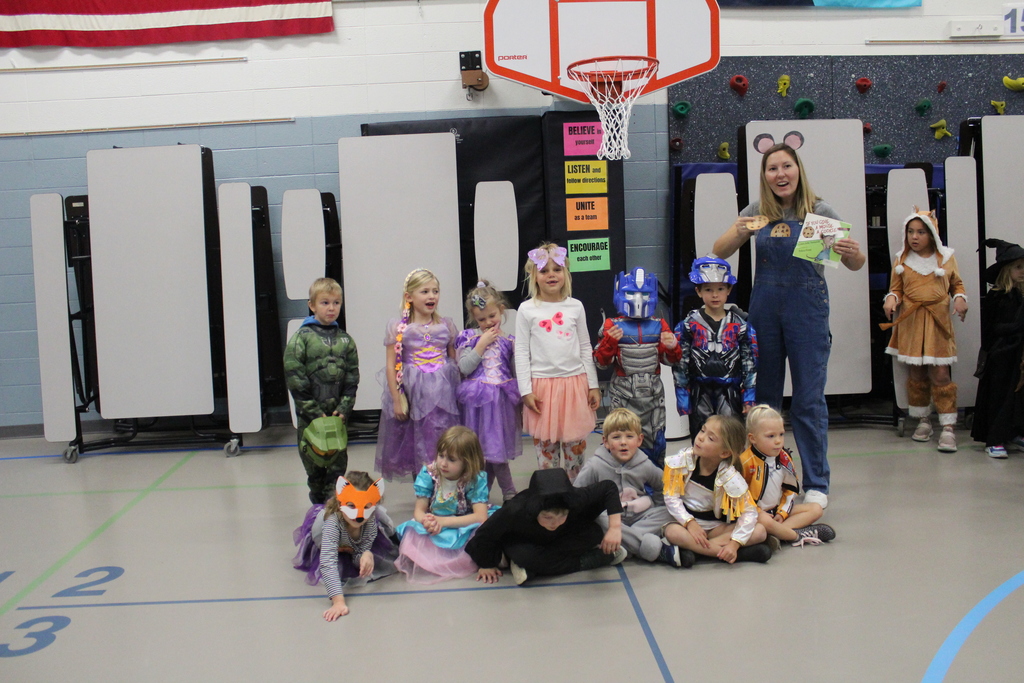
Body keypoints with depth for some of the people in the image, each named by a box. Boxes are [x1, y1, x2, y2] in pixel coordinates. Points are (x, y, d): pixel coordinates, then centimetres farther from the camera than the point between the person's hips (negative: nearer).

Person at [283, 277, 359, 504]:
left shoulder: (345, 340, 6)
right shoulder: (301, 337, -5)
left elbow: (352, 377, 6)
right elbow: (294, 377, -10)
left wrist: (344, 407, -7)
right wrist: (314, 412, -14)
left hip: (338, 414, 2)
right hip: (310, 415, -2)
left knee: (338, 463, 5)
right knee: (314, 463, 9)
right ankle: (318, 506, 24)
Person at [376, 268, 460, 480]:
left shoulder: (447, 325, 6)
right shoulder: (398, 327, -2)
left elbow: (454, 360, 11)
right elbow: (391, 365, -3)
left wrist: (456, 392, 6)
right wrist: (396, 399, -6)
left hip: (442, 394, 2)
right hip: (413, 395, -2)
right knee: (417, 448, 6)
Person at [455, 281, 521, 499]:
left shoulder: (509, 340, 7)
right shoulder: (468, 337, 2)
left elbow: (517, 372, 10)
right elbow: (464, 368, -9)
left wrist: (517, 350, -4)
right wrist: (482, 344, -10)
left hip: (502, 398, 1)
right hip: (478, 399, -1)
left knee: (494, 450, 3)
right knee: (485, 449, 1)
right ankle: (509, 494, 12)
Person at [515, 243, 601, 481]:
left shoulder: (575, 307, 5)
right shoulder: (527, 310, -1)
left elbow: (586, 348, 10)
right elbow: (521, 352, -1)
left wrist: (593, 385, 7)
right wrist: (526, 390, -6)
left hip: (575, 382, 2)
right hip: (542, 385, -2)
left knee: (575, 445, 8)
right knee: (545, 444, 5)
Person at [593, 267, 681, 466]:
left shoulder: (659, 325, 5)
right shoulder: (612, 326, -4)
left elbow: (669, 359, 11)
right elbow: (601, 361, -6)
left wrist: (672, 347, -11)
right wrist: (609, 341, -23)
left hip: (653, 392, 3)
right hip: (623, 393, -3)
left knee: (655, 438, 10)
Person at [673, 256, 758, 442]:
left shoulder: (739, 324, 3)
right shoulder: (689, 324, 1)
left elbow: (750, 362, 4)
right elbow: (680, 364, 1)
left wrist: (749, 397, -1)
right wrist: (683, 399, -3)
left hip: (730, 392, 0)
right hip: (700, 392, 0)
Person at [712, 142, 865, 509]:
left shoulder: (820, 212, -5)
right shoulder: (757, 212, 3)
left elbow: (855, 264, -5)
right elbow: (719, 252, -1)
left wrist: (854, 253, -29)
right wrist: (738, 233, -22)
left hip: (807, 308, -3)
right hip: (764, 307, 3)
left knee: (809, 399, 0)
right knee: (763, 395, 12)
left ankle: (816, 484, 13)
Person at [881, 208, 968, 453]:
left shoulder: (946, 257, 6)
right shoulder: (902, 260, 6)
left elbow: (957, 283, 14)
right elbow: (897, 289, 8)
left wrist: (960, 298, -6)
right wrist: (891, 298, -13)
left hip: (938, 322, -1)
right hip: (911, 322, 1)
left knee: (940, 374, -7)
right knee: (917, 373, 6)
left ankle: (948, 427, -2)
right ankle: (923, 420, 21)